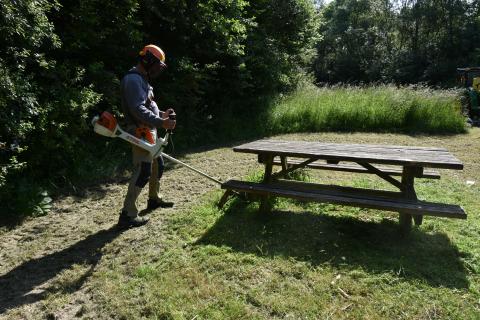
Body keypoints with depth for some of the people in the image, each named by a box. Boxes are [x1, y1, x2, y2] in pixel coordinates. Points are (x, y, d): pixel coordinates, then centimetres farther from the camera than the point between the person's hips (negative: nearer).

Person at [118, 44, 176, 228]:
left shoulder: (142, 79, 20)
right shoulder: (133, 79, -14)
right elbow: (137, 110, -25)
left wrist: (161, 114, 14)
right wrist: (161, 123, -29)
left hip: (150, 132, 11)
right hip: (141, 133, -11)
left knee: (158, 166, 20)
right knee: (143, 171, -15)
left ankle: (154, 199, 38)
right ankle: (127, 214, -11)